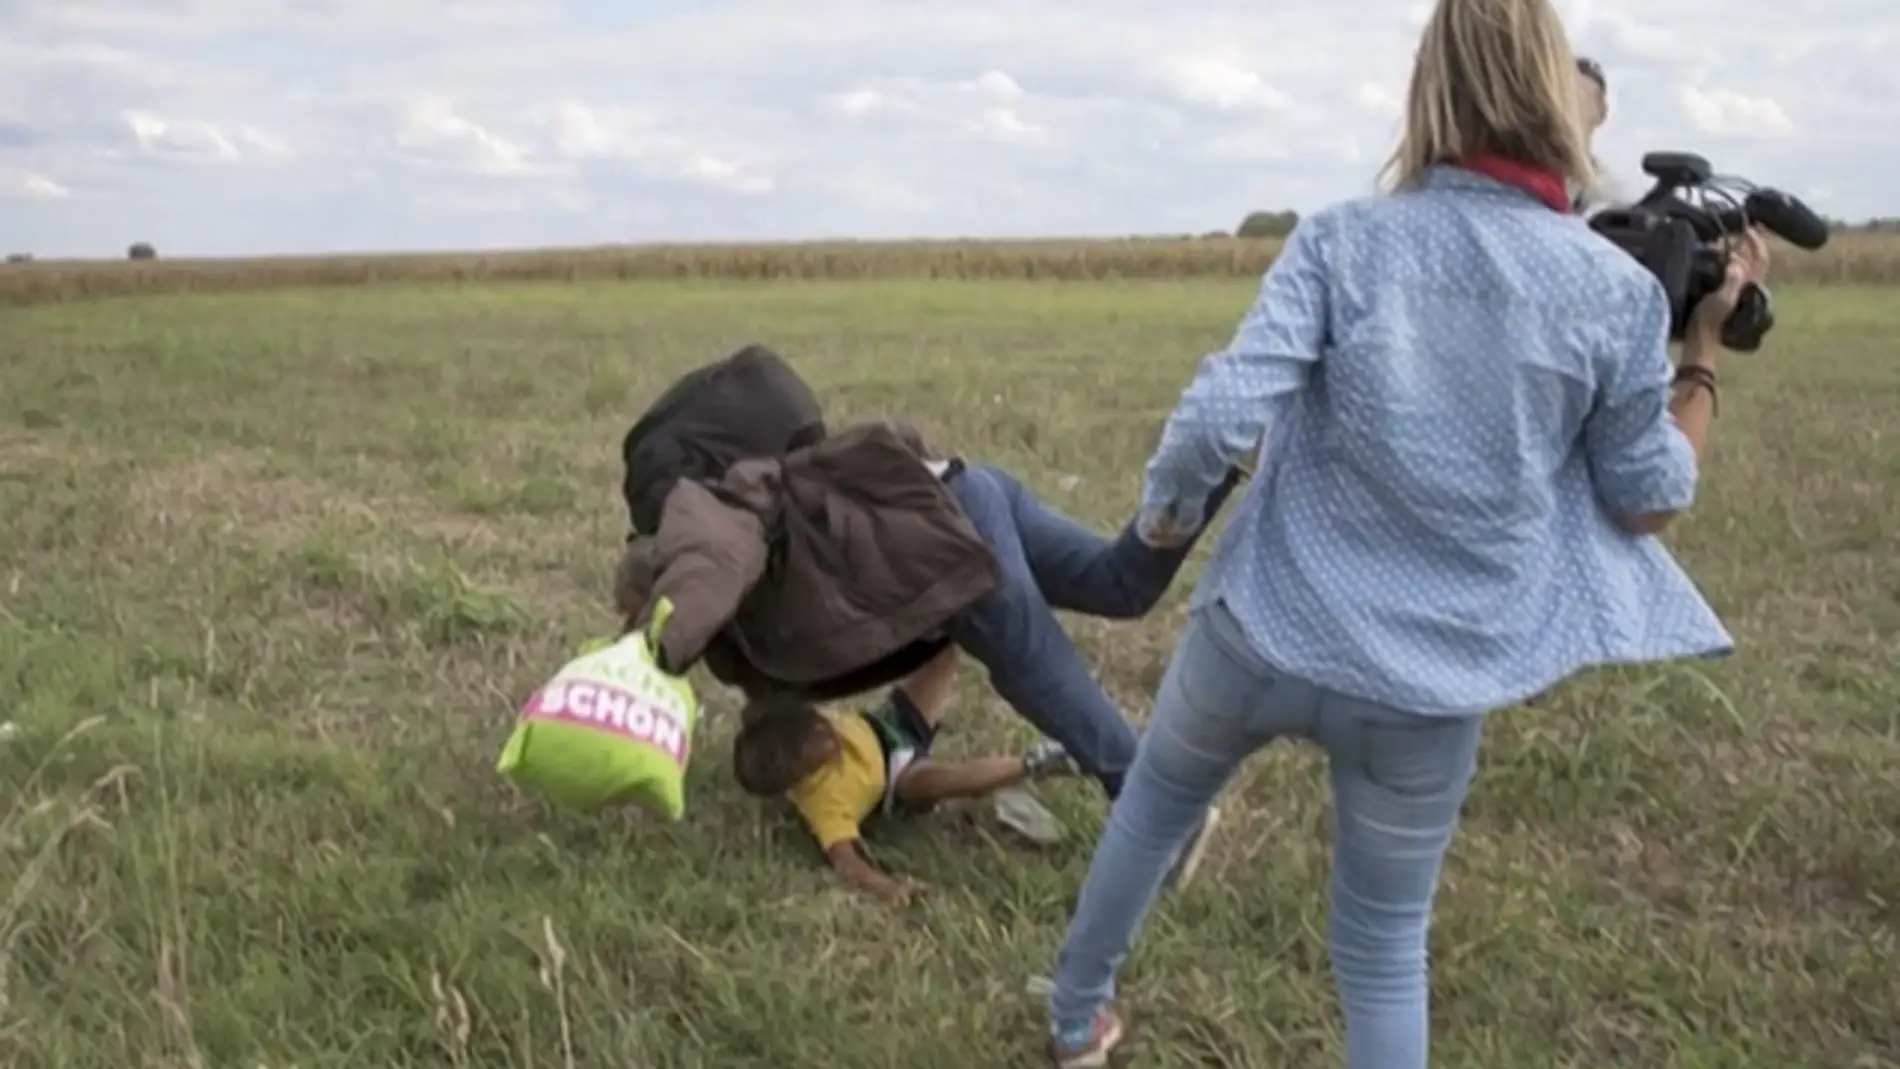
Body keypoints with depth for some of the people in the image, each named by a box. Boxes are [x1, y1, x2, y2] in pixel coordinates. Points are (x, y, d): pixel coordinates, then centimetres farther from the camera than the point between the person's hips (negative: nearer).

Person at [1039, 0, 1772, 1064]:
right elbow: (1648, 502, 3)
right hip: (1432, 686, 0)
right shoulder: (1618, 290, -6)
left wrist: (1165, 507, 1)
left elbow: (1222, 414, -19)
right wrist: (1707, 344, 12)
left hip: (1264, 631, 0)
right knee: (1387, 949, 19)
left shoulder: (1342, 239, -8)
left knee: (1151, 808, 29)